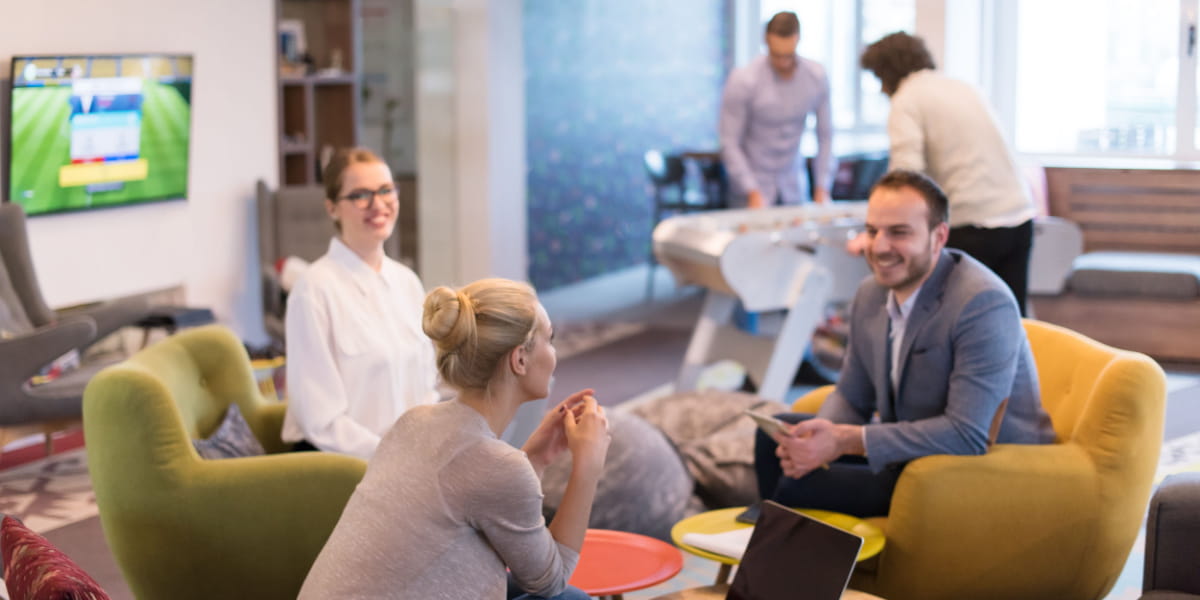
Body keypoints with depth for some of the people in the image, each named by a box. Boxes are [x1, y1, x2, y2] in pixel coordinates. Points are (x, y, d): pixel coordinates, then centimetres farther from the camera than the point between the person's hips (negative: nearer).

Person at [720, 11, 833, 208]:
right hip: (753, 182, -3)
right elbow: (729, 144, -14)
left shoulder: (817, 77, -5)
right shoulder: (743, 81, -17)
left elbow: (825, 135, 4)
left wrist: (822, 188, -1)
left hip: (794, 185, 4)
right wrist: (752, 192, -20)